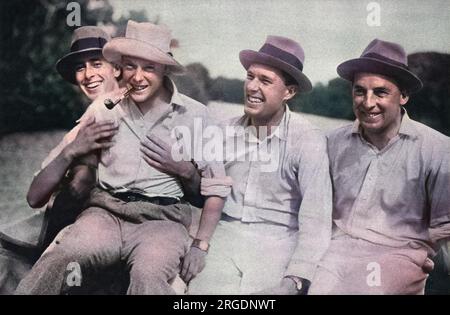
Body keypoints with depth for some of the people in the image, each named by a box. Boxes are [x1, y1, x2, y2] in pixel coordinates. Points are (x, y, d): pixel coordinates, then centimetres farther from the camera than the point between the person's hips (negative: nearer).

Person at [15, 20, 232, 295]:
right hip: (106, 212, 2)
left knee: (148, 275, -35)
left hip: (162, 219, -2)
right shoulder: (105, 108, 7)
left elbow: (217, 186, 4)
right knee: (57, 260, -27)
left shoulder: (194, 114, 2)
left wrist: (201, 245, 0)